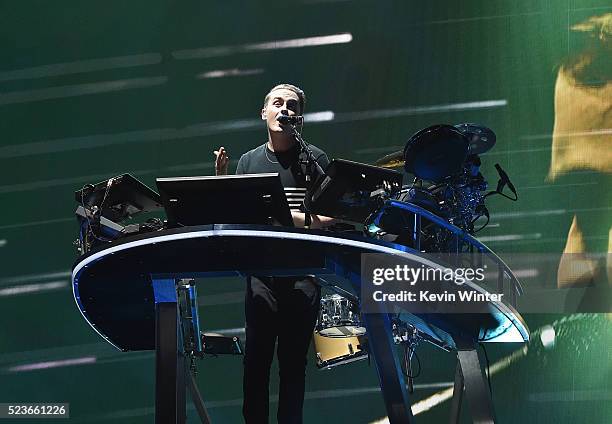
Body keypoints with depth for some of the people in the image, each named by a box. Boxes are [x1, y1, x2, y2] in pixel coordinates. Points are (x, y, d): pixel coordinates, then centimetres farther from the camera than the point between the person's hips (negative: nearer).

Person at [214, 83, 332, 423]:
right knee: (256, 358, -1)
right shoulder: (248, 161, 12)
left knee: (293, 360, 2)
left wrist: (294, 218, -18)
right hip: (261, 271, 2)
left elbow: (331, 216, -2)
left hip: (303, 271, -2)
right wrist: (221, 182, -7)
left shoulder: (314, 159, 2)